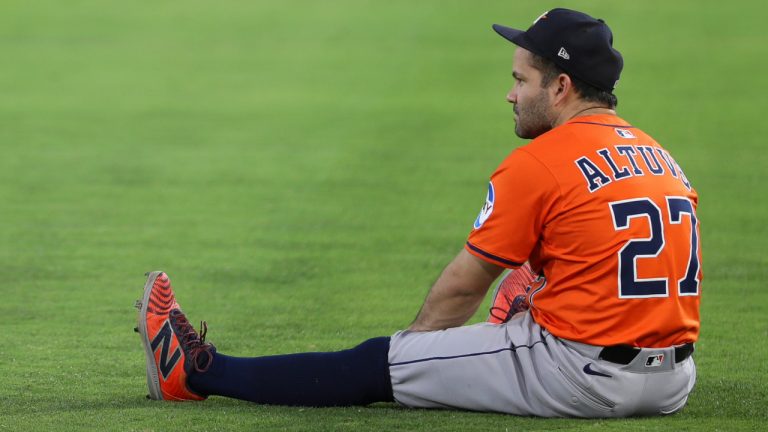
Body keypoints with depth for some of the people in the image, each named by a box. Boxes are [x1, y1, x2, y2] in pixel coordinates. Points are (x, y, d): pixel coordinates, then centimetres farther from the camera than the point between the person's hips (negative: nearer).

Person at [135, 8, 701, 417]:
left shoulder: (539, 163, -8)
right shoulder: (662, 157, 14)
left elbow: (463, 285, 1)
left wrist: (416, 340, 16)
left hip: (578, 374, -8)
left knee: (376, 364, 3)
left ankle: (198, 372, 14)